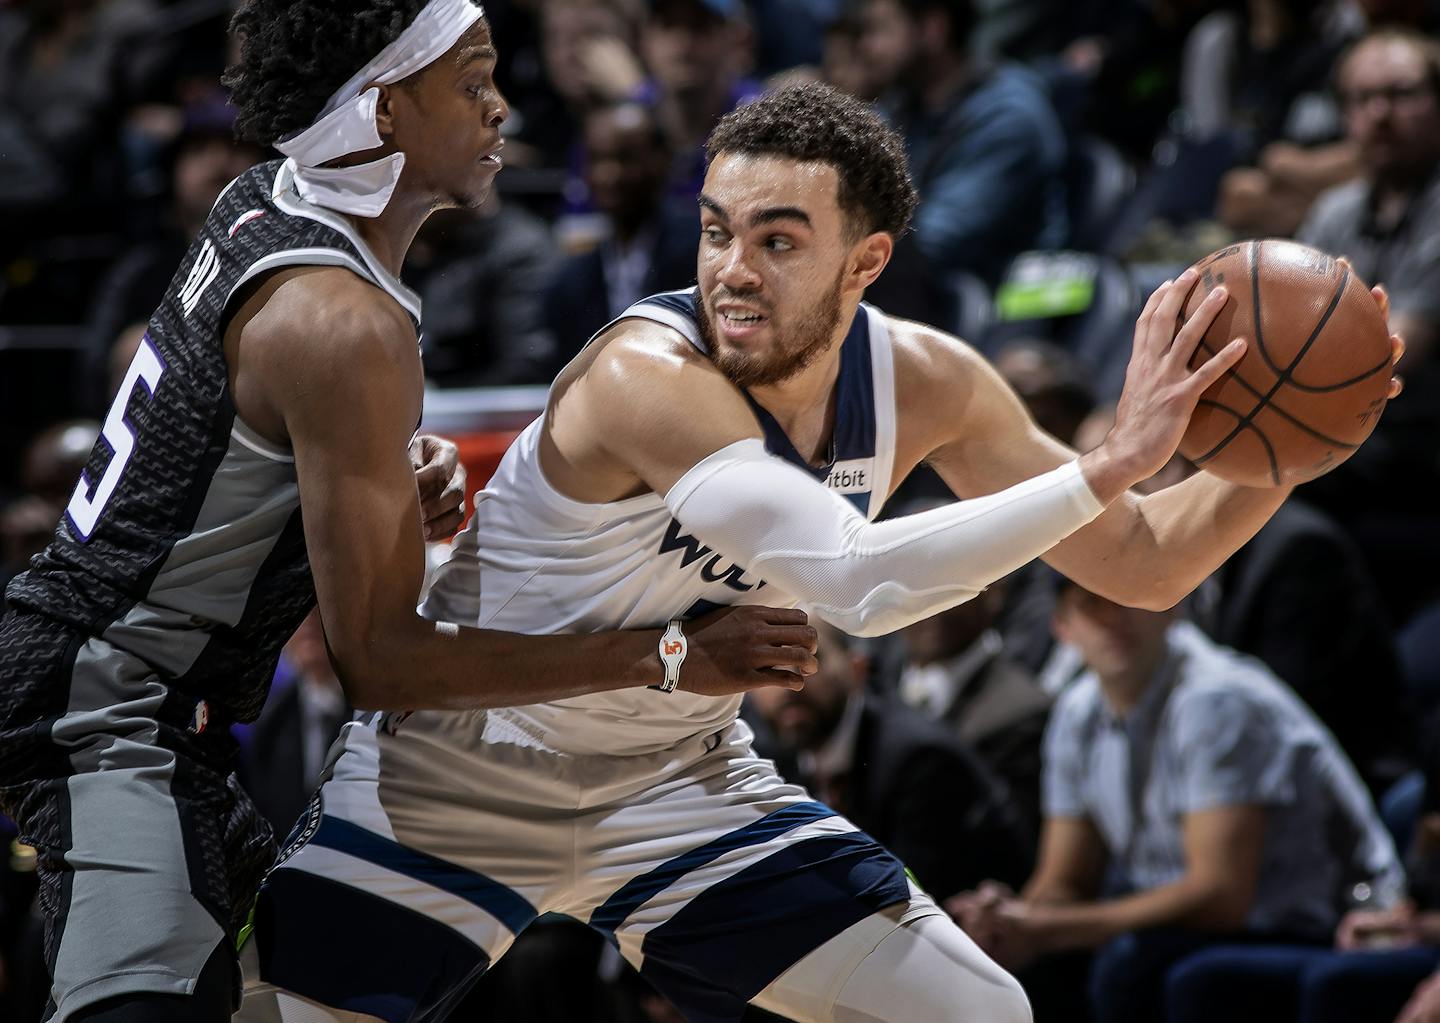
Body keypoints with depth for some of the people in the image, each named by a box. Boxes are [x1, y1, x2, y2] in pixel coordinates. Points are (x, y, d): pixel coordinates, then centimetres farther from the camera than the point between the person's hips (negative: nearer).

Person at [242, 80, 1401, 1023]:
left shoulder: (923, 383, -11)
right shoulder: (644, 374, -33)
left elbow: (1142, 565, -2)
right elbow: (860, 579, -47)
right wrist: (1110, 463, -47)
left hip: (682, 775, 6)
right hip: (461, 771, -5)